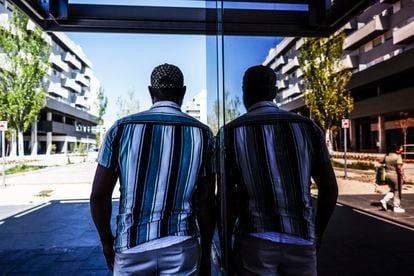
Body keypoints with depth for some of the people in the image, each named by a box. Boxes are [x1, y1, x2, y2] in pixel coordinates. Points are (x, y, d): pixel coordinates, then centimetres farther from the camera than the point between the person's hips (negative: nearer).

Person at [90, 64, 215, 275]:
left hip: (132, 244, 0)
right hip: (181, 247, 1)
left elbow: (98, 196, -3)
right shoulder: (202, 133, -5)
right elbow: (206, 202, -4)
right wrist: (205, 252, 9)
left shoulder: (122, 128, -6)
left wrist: (107, 242, 12)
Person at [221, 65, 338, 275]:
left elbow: (227, 199, -9)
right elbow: (329, 188, 4)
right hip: (302, 241, 2)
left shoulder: (231, 133, -6)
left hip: (254, 242, -2)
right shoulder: (307, 127, 0)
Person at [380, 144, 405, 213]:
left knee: (392, 190, 20)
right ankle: (396, 207, 12)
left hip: (388, 175, 7)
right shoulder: (398, 156, -15)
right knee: (397, 191, 6)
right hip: (396, 176, -7)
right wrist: (401, 175, -19)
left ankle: (384, 200, 3)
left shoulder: (387, 156, 5)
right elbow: (399, 167, -23)